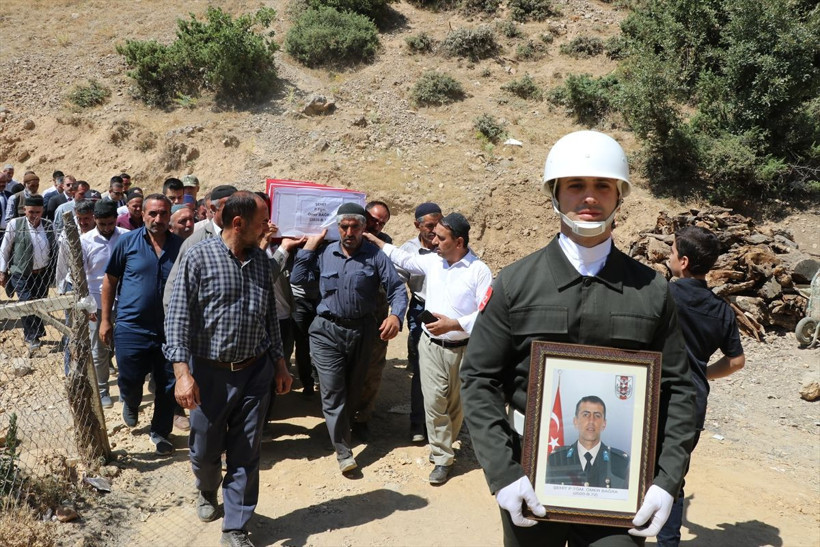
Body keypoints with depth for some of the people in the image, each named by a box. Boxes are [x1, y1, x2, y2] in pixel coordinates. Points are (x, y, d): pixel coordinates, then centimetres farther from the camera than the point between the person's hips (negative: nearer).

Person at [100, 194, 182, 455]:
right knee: (129, 382, 5)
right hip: (131, 327, -1)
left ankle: (160, 432, 28)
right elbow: (110, 281, 2)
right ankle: (131, 404, 42)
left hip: (169, 329, 2)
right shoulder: (127, 241, -4)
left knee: (168, 386, 8)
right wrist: (106, 320, 0)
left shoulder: (180, 246, 0)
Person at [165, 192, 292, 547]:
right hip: (210, 372, -3)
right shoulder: (198, 257, -10)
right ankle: (207, 491, 48)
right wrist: (183, 372, -19)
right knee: (204, 449, 15)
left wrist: (279, 363, 12)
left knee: (246, 454, 7)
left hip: (255, 371, 3)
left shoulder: (261, 259, 4)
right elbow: (178, 317, -12)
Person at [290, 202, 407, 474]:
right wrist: (308, 247, -2)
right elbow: (297, 278, 0)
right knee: (332, 391, -4)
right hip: (327, 331, 0)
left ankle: (344, 426, 42)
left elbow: (397, 289, -8)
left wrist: (396, 315, -25)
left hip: (362, 330, 0)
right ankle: (343, 452, 2)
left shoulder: (375, 255, -5)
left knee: (353, 388, 17)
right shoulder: (324, 253, 3)